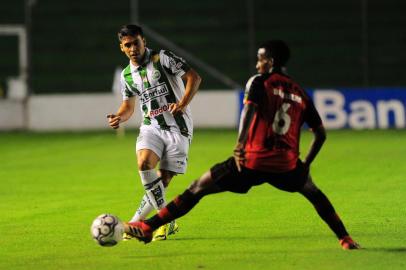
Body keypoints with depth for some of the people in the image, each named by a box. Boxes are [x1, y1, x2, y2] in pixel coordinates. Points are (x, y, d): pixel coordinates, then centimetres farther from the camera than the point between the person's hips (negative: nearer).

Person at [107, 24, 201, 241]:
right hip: (151, 126, 3)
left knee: (163, 179, -10)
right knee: (144, 163, -26)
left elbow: (194, 77, -7)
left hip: (177, 127, -3)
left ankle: (137, 220, 6)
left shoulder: (162, 58, -6)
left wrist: (183, 104, -21)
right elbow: (128, 106, 22)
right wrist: (119, 117, -1)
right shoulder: (127, 75, 10)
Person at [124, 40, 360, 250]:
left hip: (253, 162, -4)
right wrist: (306, 164, 30)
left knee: (198, 188, 5)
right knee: (313, 192, 34)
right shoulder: (300, 94, 16)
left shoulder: (259, 82, 3)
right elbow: (321, 134, 21)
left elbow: (249, 109, -18)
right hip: (287, 167, 4)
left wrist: (240, 145, -27)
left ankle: (148, 227, 2)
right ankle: (346, 239, 29)